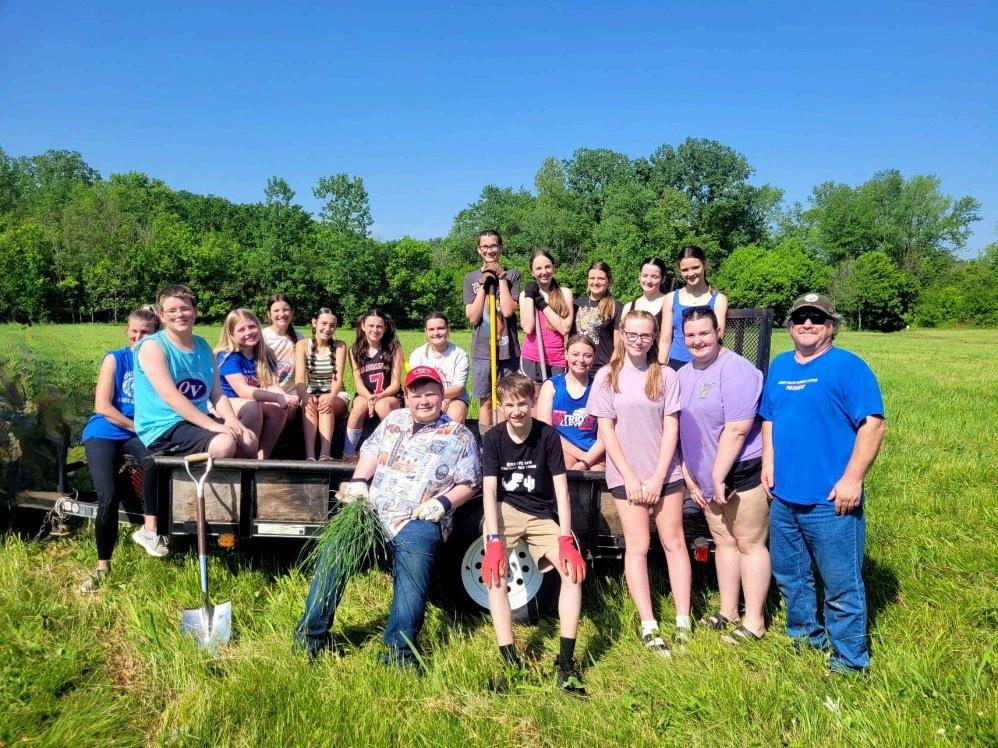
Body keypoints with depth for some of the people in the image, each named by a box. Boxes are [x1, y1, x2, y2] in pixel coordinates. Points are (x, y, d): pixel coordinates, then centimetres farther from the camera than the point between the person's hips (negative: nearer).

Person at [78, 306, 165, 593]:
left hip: (142, 433, 1)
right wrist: (139, 426, -11)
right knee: (109, 496, -20)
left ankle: (149, 528, -26)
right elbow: (102, 406, -6)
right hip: (105, 432, -1)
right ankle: (103, 566, -1)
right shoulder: (114, 359, 1)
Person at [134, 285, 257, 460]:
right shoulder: (152, 346, -8)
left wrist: (232, 420, -14)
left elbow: (217, 394, 7)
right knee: (224, 444, -28)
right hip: (162, 429, -7)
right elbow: (170, 395, -20)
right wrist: (212, 425, -27)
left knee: (249, 440, -10)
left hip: (199, 420, 7)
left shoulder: (203, 346, 12)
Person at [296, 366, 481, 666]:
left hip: (419, 521, -3)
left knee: (412, 576, -28)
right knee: (334, 550, -15)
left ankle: (400, 652, -21)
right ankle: (311, 635, -4)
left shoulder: (460, 436, 7)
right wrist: (358, 481, 3)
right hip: (373, 511, 4)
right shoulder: (394, 420, 20)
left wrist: (443, 502, -10)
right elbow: (370, 452, 21)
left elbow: (469, 483, 6)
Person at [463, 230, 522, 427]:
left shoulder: (512, 274, 3)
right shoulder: (471, 278, 6)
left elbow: (508, 310, -10)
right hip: (482, 351, 1)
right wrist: (483, 284, -7)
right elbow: (473, 317, -3)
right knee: (485, 401, 8)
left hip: (507, 350, -1)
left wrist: (501, 277, -8)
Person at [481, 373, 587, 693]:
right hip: (504, 510, 0)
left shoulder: (548, 436, -8)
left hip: (543, 515, 1)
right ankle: (509, 659, -22)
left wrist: (565, 539, -19)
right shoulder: (493, 438, -6)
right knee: (494, 571, -25)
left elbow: (561, 489, -10)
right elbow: (489, 491, -12)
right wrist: (494, 541, -24)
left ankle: (565, 661, -16)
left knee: (574, 568, -20)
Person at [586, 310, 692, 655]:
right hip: (626, 474, -1)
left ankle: (683, 623, 11)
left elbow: (671, 428, -1)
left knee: (674, 542, 4)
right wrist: (630, 477, -9)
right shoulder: (607, 377, 0)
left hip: (664, 472, 1)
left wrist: (658, 478, -8)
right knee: (638, 546, -2)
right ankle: (649, 627, 2)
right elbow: (606, 429, -3)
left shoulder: (666, 376, 2)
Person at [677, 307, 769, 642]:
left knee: (749, 544, 3)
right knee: (723, 542, 17)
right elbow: (683, 428, 12)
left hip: (742, 472, -8)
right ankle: (728, 611, 29)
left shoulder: (735, 370, -17)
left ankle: (754, 621, 14)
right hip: (708, 477, 8)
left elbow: (737, 429, -23)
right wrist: (688, 473, 8)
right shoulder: (683, 374, 9)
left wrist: (719, 477, -20)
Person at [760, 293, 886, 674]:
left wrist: (852, 478, -19)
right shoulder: (779, 367, 11)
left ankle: (849, 660, 21)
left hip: (830, 500, -7)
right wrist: (768, 464, 8)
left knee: (841, 585, 3)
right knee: (789, 575, 21)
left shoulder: (849, 367, -9)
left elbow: (873, 424, -15)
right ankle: (804, 636, 40)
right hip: (783, 497, 7)